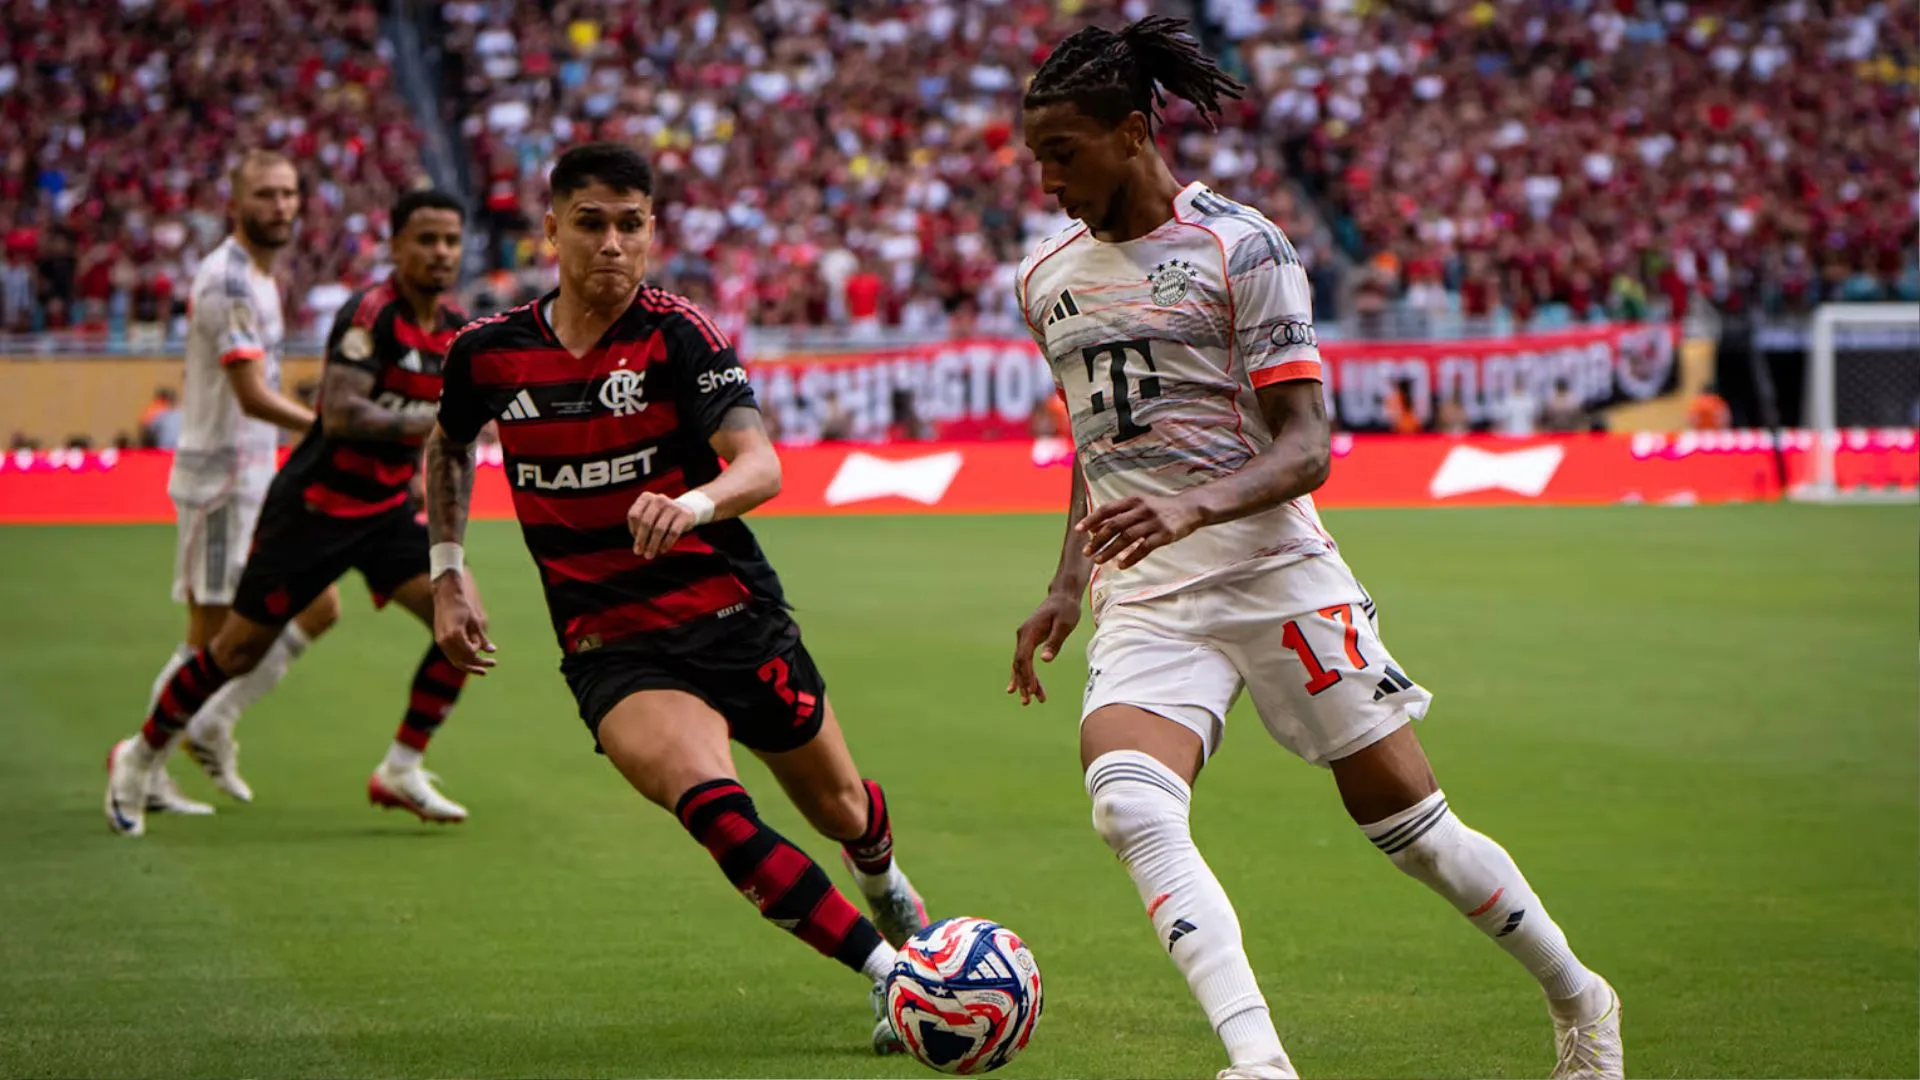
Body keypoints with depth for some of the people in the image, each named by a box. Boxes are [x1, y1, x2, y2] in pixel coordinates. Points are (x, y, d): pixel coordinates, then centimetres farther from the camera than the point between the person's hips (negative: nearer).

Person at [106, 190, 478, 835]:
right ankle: (139, 757, 24)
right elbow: (339, 415, -32)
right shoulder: (371, 313, -20)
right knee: (239, 652, 2)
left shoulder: (456, 329, 3)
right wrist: (428, 423, -34)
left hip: (385, 510, 6)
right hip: (313, 508, -6)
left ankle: (401, 771, 0)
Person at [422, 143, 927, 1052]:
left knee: (840, 810, 17)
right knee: (709, 804, -28)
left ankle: (883, 884, 55)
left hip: (734, 616, 0)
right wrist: (447, 572, 13)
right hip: (611, 651, 0)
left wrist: (696, 503, -47)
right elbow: (449, 444, 21)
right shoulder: (488, 353, -2)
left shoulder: (678, 335, -12)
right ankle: (888, 972, -22)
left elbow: (760, 465, -26)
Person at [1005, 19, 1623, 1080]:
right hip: (1144, 602, 4)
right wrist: (1068, 583, 14)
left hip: (1275, 572, -4)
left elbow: (1304, 449, -12)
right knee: (1128, 805, -26)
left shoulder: (1239, 247, -7)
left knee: (1409, 824, 1)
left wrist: (1193, 507, -30)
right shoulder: (1045, 278, 11)